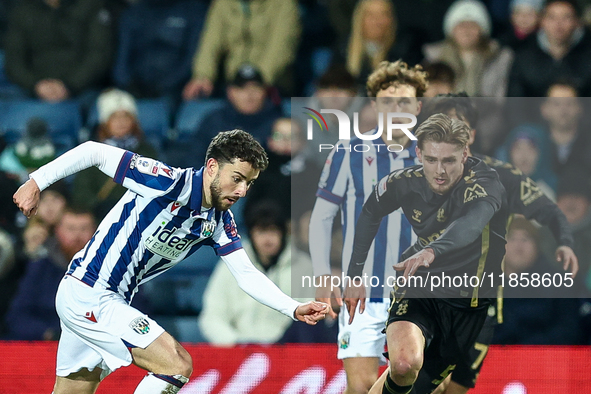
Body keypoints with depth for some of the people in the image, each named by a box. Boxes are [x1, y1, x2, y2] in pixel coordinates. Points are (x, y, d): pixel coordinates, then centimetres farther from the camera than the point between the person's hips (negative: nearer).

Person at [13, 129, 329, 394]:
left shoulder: (219, 221, 4)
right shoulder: (168, 183, -19)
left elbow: (247, 275, 3)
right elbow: (94, 152, -14)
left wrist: (294, 309, -11)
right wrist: (36, 182, -14)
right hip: (86, 293, -8)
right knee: (177, 364, -14)